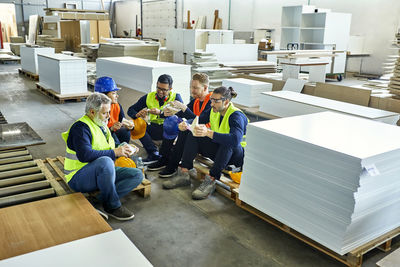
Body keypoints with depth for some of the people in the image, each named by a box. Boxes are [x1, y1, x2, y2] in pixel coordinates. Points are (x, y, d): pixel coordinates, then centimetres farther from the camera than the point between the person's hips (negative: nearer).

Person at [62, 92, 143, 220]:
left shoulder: (102, 125, 13)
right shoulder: (80, 127, -15)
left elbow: (110, 149, 21)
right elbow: (85, 155, -30)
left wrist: (122, 150, 0)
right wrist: (114, 152, -24)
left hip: (102, 172, 8)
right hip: (79, 178, -8)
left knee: (138, 175, -7)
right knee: (105, 161, -39)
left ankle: (99, 200, -19)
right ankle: (113, 206, -22)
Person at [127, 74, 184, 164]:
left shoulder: (176, 97, 0)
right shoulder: (149, 97, 9)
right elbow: (131, 110, 10)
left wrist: (160, 113, -31)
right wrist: (137, 115, -15)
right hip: (154, 129, 3)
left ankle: (162, 156, -18)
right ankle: (154, 154, -24)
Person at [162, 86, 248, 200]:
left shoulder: (236, 115, -24)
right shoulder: (214, 111, -1)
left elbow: (235, 139, -42)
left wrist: (208, 133, -52)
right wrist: (185, 124, -18)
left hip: (237, 154, -7)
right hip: (219, 150, 7)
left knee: (228, 144, -40)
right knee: (193, 136, -8)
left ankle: (211, 181, -36)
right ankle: (184, 174, -15)